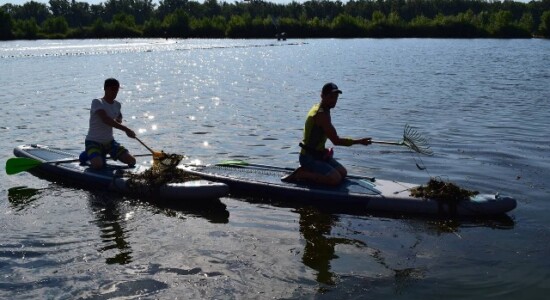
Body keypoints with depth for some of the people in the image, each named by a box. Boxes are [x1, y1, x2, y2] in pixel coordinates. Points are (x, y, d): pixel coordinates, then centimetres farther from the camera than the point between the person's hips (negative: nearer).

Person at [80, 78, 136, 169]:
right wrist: (126, 129, -39)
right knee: (98, 165, -33)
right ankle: (88, 155, 5)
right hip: (93, 142, -7)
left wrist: (119, 122, 2)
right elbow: (106, 120, -33)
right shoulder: (97, 102, -15)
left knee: (132, 161, -5)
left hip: (109, 142, 7)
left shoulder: (117, 105, 6)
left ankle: (103, 154, 15)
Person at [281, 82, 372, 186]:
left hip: (318, 154, 10)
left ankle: (307, 172, 11)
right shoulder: (321, 114, -22)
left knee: (343, 173, 8)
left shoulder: (321, 109, 10)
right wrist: (359, 141, -17)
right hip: (309, 157, -10)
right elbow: (336, 141, -22)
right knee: (335, 179, -21)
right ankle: (300, 174, -9)